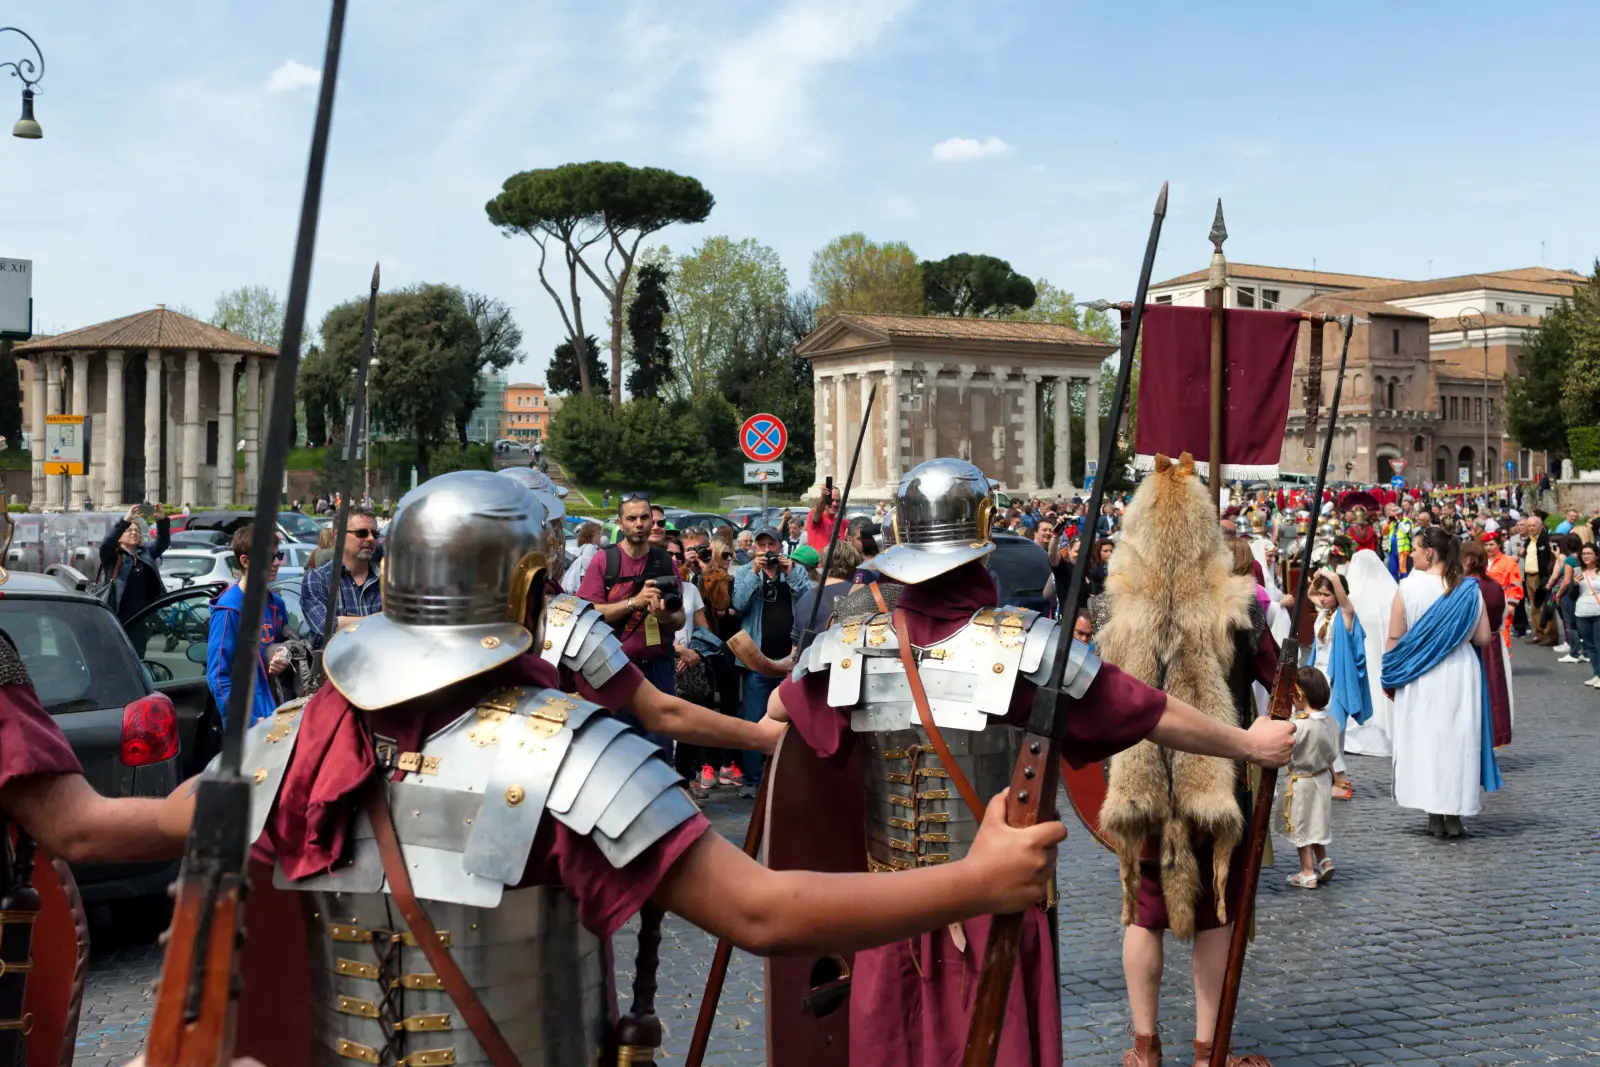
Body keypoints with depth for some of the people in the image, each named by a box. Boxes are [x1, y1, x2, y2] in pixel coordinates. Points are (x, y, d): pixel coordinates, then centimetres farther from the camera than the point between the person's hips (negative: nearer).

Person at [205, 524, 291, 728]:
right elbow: (218, 678, -16)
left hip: (278, 715, 6)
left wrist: (284, 661, -1)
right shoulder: (228, 609, -13)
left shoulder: (276, 604, 8)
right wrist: (249, 722, -22)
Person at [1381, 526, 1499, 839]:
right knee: (1458, 738, 9)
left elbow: (1395, 637, -9)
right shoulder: (1469, 590, -3)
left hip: (1419, 678, -2)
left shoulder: (1409, 587, -11)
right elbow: (1483, 638, -1)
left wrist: (1389, 677, 3)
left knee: (1425, 739, 7)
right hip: (1461, 674, 2)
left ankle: (1435, 816, 8)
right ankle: (1455, 815, 11)